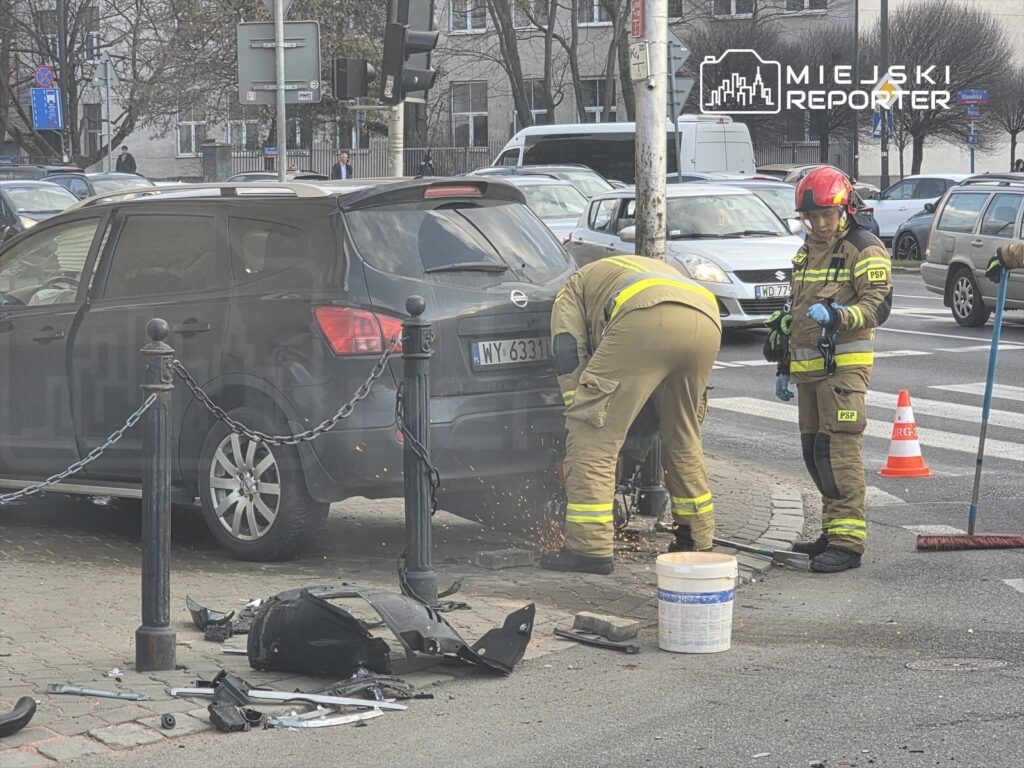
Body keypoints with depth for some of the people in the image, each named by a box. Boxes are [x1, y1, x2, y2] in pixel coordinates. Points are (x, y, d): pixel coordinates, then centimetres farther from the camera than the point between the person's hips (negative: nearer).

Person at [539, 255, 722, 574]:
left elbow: (569, 360, 17)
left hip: (648, 320, -6)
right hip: (708, 322, 6)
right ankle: (697, 539, 33)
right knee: (683, 437, 25)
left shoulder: (570, 293, 32)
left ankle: (589, 546, -7)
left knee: (594, 433, -1)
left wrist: (580, 415, 22)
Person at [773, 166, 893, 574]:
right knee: (814, 451, 11)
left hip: (844, 364, -9)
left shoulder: (864, 249, -6)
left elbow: (878, 305, -16)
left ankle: (848, 539, -15)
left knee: (839, 449, -14)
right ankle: (833, 530, 19)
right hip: (809, 367, 9)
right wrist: (784, 367, 25)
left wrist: (836, 315, -33)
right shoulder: (805, 253, 20)